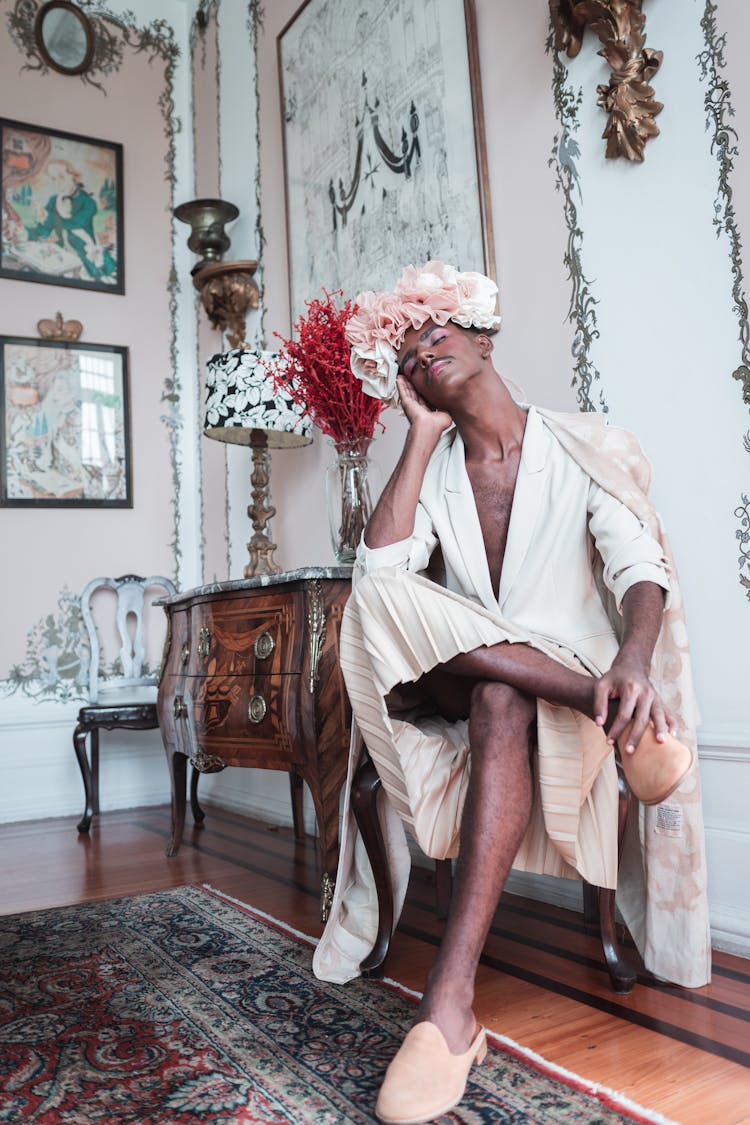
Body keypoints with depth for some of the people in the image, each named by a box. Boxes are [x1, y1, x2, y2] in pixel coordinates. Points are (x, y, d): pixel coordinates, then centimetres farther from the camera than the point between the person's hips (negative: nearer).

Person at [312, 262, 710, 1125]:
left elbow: (640, 568, -12)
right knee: (379, 598, -27)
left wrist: (633, 661, -35)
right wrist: (422, 435, -1)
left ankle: (451, 1001, -40)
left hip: (569, 679, -2)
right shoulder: (435, 472, 12)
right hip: (450, 690, 3)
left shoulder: (585, 448, 3)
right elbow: (380, 564, -9)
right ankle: (624, 720, -28)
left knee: (502, 700, -38)